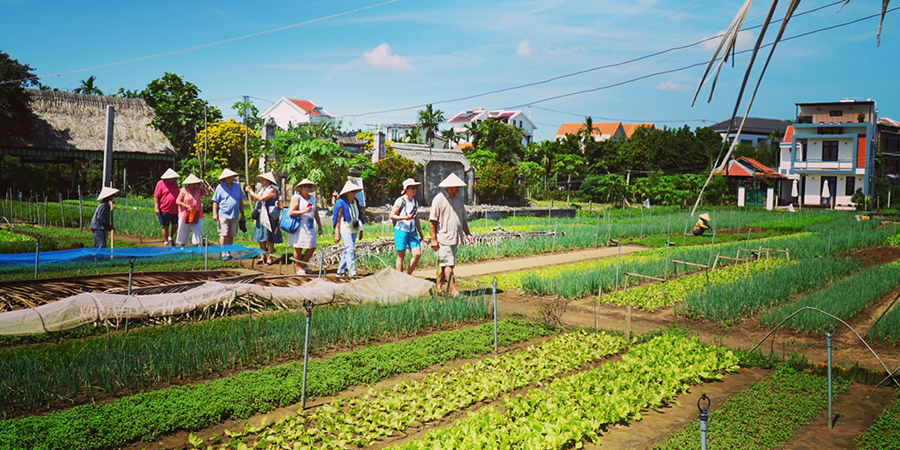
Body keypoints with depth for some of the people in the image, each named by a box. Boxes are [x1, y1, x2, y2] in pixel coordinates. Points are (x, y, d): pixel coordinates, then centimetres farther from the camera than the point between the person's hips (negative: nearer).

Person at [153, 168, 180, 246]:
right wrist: (156, 208, -13)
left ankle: (171, 238, 31)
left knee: (175, 225, 5)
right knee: (165, 226, 3)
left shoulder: (175, 183, 13)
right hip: (164, 210, -5)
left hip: (174, 210, 5)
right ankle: (166, 242, 13)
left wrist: (179, 207, 23)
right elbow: (156, 196, -7)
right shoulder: (160, 183, -5)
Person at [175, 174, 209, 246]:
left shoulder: (199, 190, 6)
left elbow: (207, 193, -7)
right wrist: (187, 206, -16)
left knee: (198, 231, -7)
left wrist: (203, 185, -9)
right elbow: (177, 201, -5)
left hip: (197, 215, 2)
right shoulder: (184, 190, -4)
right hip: (185, 215, -2)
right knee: (184, 232, 9)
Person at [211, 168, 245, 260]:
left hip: (234, 215, 4)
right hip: (223, 215, -4)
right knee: (223, 234, -9)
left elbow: (240, 200, 20)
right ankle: (223, 253, -7)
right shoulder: (220, 187, 0)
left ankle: (228, 252, 15)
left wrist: (242, 212, 18)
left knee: (231, 235, 7)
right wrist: (214, 214, -8)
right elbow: (215, 201, -1)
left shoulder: (237, 186, 13)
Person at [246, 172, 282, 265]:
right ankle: (263, 257, 21)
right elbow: (256, 200, 17)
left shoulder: (272, 189, -11)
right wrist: (250, 192, 5)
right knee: (260, 238, 11)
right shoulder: (264, 189, 17)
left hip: (269, 217, -9)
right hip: (261, 217, 9)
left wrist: (251, 192, -12)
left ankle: (270, 258, 1)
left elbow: (262, 198, -21)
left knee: (269, 238, -5)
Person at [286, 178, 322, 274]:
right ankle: (298, 268, 8)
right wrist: (304, 211, -20)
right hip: (298, 226, -6)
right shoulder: (296, 197, -4)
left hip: (310, 226, 6)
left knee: (312, 247, 4)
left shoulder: (312, 198, 16)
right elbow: (290, 212, -12)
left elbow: (315, 213, 24)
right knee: (298, 247, -3)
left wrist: (319, 225, 22)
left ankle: (304, 263, 24)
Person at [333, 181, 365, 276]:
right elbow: (337, 219, -10)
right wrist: (337, 234, -13)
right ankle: (352, 273, -17)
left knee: (347, 250, 11)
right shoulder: (341, 203, -8)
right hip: (345, 230, -7)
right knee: (350, 250, -15)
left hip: (354, 230, 7)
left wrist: (360, 230, 19)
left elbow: (358, 217, 21)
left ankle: (340, 271, 20)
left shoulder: (355, 202, 14)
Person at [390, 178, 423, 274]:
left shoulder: (415, 201, 12)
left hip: (412, 231, 6)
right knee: (401, 256, 0)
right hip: (401, 230, -6)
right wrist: (405, 218, -18)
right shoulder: (400, 201, -8)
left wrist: (420, 230, 17)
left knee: (417, 254, -5)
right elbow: (392, 216, -7)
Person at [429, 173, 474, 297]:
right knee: (448, 264, -10)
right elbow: (432, 220, -9)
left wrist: (467, 234, 15)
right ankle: (453, 290, -10)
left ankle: (439, 288, 21)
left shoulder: (459, 198, 15)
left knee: (444, 264, 11)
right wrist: (433, 239, -13)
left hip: (455, 238, 7)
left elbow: (463, 218, 24)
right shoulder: (439, 198, -7)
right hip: (443, 238, -7)